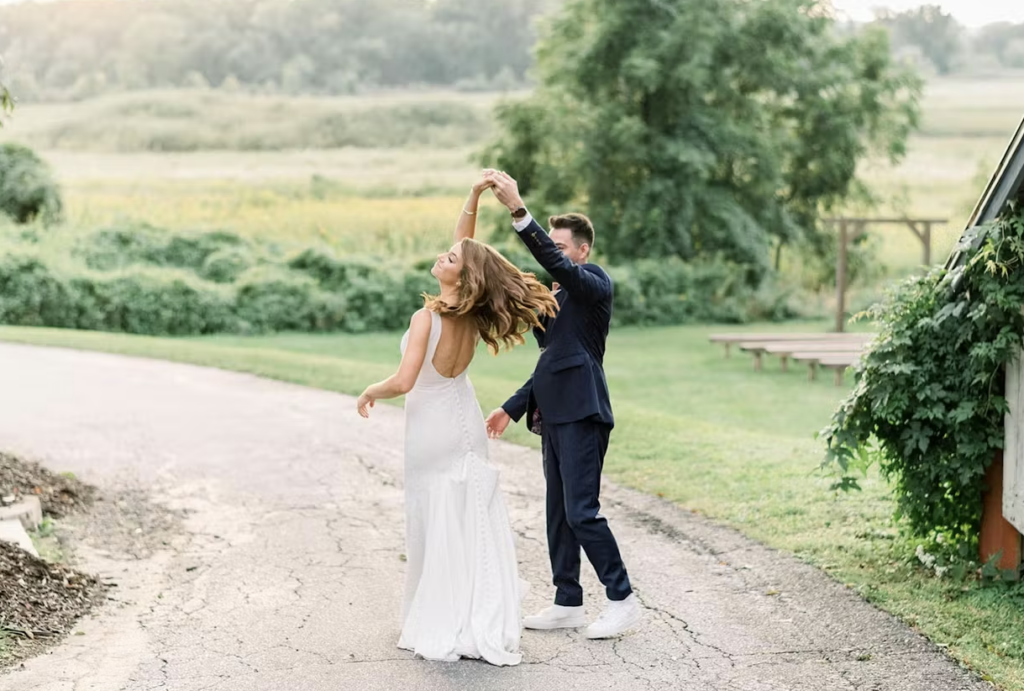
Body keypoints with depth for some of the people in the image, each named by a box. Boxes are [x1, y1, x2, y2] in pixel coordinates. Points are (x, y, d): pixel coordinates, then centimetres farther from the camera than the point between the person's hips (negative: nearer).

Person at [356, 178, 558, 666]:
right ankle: (484, 626, 10)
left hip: (431, 430, -6)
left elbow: (403, 382, -31)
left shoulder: (427, 318, -26)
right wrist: (474, 198, -6)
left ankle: (440, 630, 9)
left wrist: (368, 393, -13)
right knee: (476, 523, 8)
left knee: (436, 525, 3)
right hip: (467, 424, 6)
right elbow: (464, 242, 1)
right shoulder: (473, 314, -8)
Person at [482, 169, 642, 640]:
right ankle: (568, 603, 20)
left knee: (581, 512, -10)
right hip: (555, 416, 10)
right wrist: (512, 408, 21)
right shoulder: (560, 295, 19)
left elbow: (553, 262, -27)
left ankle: (622, 600, 0)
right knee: (559, 513, 12)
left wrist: (518, 210, -34)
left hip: (581, 415, -10)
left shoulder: (594, 283, -7)